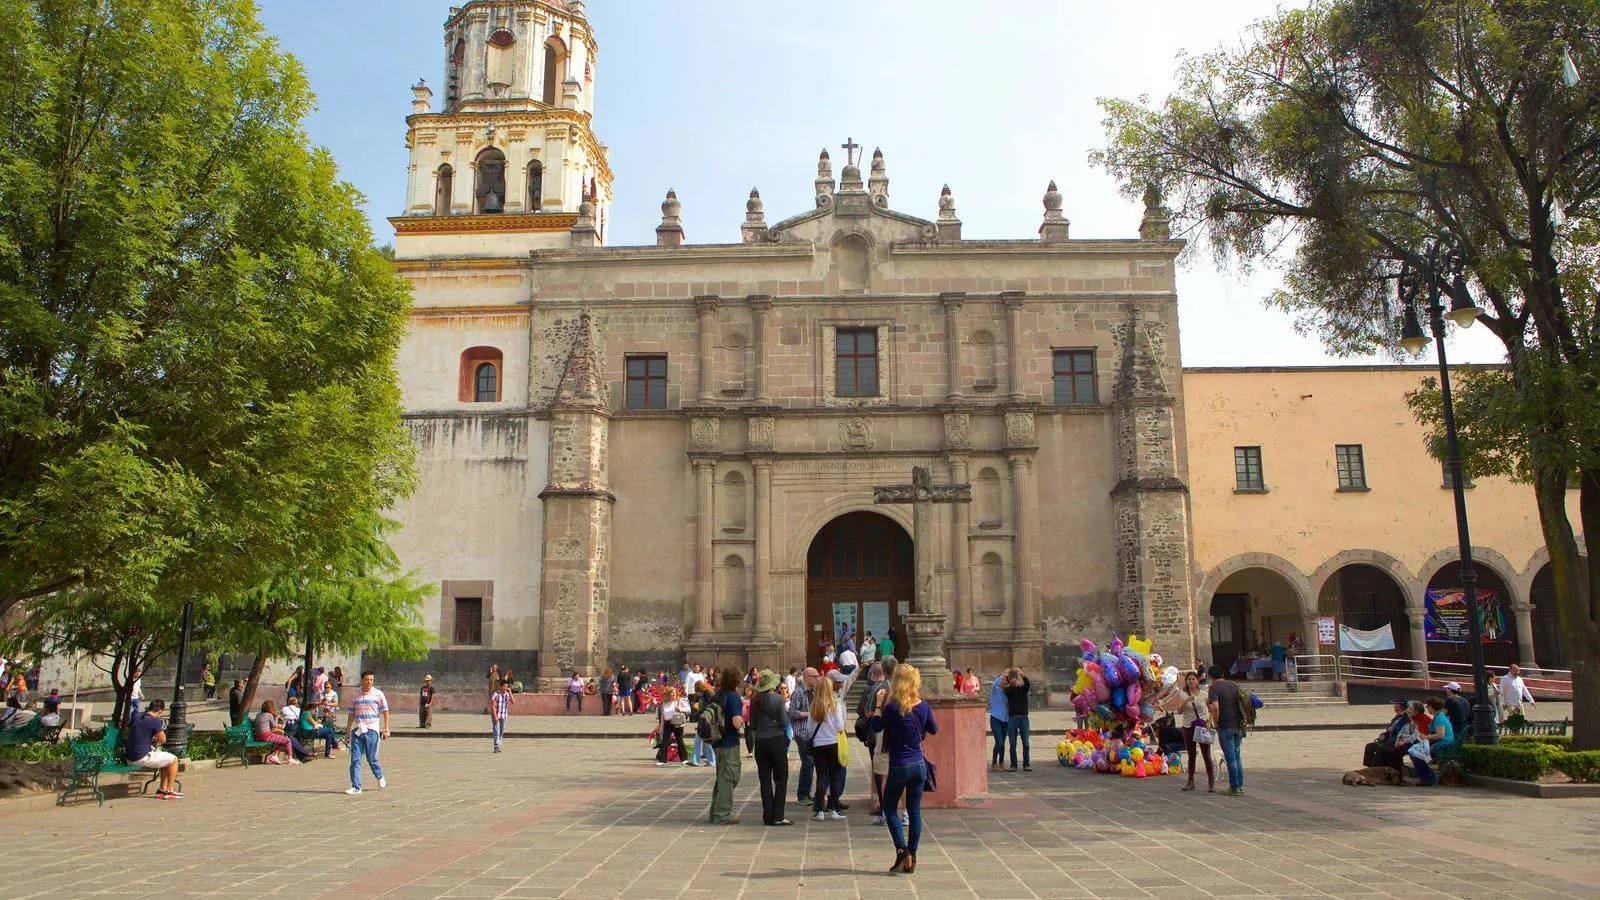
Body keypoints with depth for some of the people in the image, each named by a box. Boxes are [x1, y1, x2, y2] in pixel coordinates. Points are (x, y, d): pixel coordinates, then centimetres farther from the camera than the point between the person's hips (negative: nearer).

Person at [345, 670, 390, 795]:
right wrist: (348, 731, 12)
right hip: (357, 729, 3)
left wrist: (386, 730, -3)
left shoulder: (378, 694, 2)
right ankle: (356, 787, 4)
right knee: (355, 759, -2)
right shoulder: (355, 695, 10)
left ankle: (380, 777, 27)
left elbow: (385, 712, 3)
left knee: (372, 758, 1)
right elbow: (351, 714, 16)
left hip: (371, 730, -3)